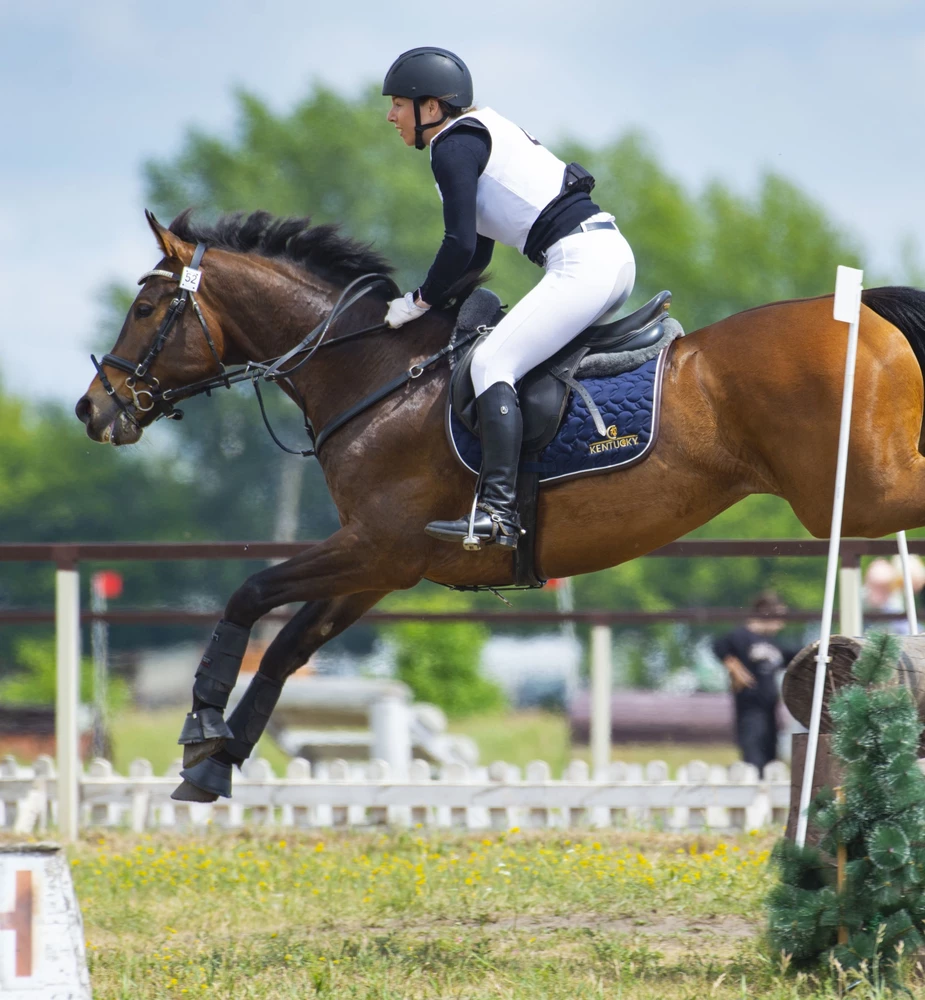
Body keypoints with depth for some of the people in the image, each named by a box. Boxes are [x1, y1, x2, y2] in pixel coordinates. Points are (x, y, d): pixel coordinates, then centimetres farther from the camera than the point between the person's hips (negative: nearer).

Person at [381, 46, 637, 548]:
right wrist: (431, 300, 23)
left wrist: (419, 302, 1)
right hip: (613, 254, 11)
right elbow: (478, 254, 28)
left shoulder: (452, 147, -6)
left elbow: (461, 246, -13)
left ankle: (498, 511, -28)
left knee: (490, 364, -16)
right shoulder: (478, 135, 24)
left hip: (581, 262, -11)